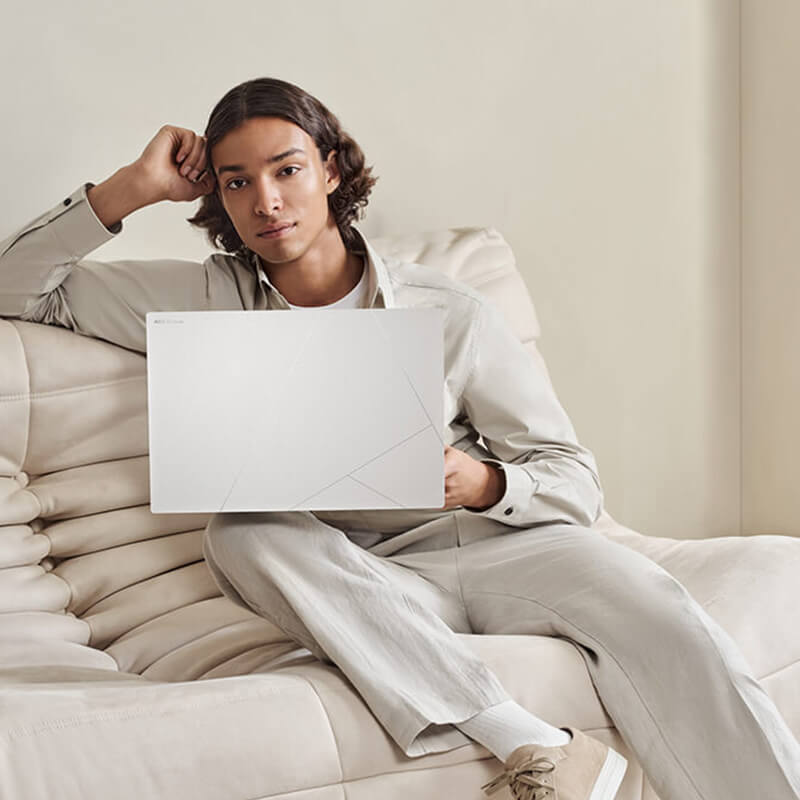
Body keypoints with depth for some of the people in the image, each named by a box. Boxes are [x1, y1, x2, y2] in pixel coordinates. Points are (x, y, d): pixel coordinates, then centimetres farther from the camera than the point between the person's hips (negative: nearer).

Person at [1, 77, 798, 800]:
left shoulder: (449, 313, 3)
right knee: (241, 532, -31)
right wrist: (131, 188, -1)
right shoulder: (210, 301, 8)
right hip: (363, 577, 1)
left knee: (652, 606, -30)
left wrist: (481, 484, -19)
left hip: (494, 540, 0)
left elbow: (575, 482, 3)